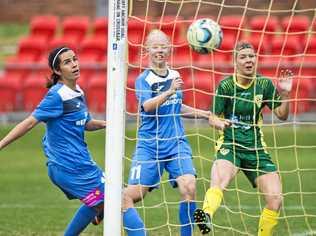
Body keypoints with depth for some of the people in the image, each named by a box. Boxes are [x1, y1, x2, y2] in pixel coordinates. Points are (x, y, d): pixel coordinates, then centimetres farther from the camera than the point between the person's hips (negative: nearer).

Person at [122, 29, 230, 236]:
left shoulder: (175, 76, 11)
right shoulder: (144, 79, -5)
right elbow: (147, 106, -23)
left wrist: (207, 115, 22)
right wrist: (170, 91, -35)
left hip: (176, 144, 3)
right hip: (149, 147, -3)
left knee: (189, 187, -21)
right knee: (130, 196, -12)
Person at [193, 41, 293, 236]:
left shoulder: (264, 84, 2)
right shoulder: (226, 86, -5)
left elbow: (282, 115, 6)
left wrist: (285, 94, -11)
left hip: (256, 149, 4)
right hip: (230, 146, -4)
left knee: (275, 200, -8)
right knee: (218, 183, -35)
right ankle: (206, 216, -62)